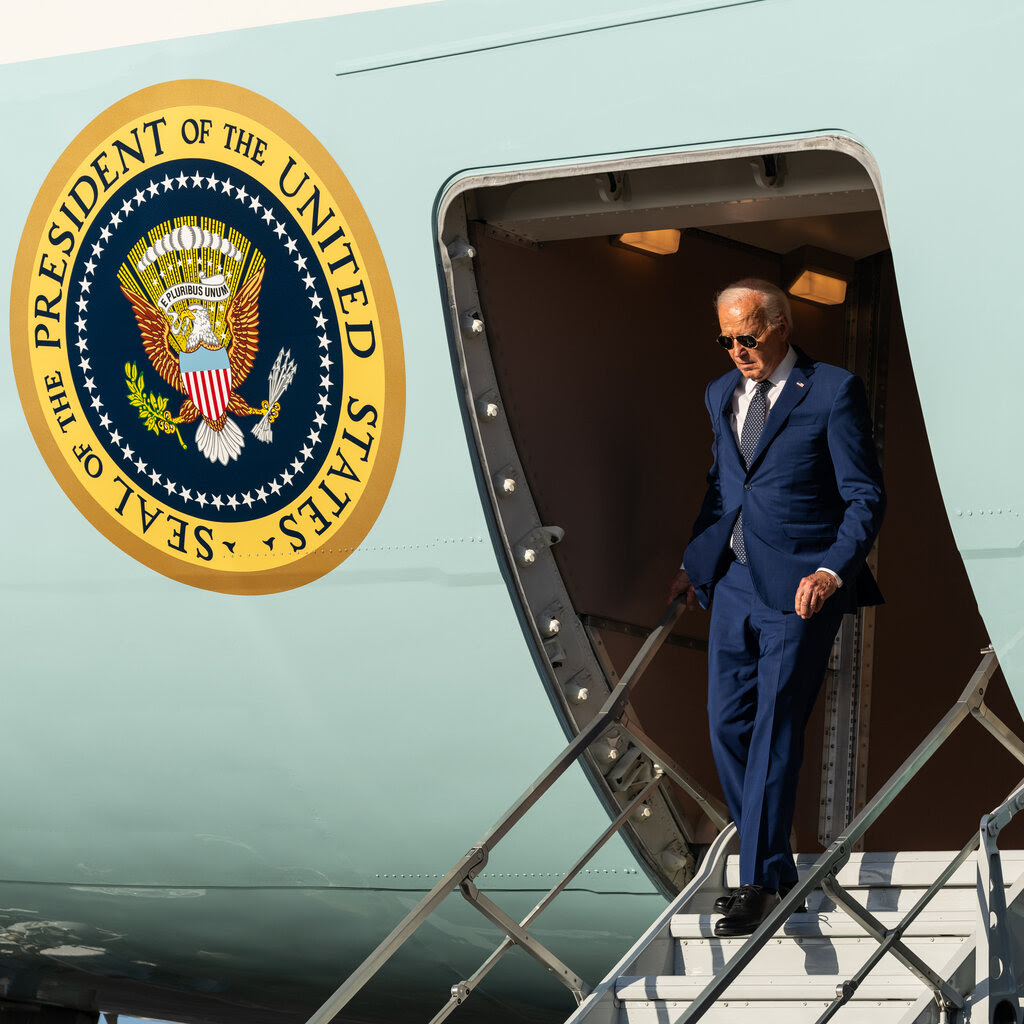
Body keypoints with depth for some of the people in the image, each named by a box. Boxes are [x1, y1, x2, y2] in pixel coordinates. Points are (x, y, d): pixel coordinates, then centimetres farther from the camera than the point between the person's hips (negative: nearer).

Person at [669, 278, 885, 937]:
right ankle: (773, 868, 16)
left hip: (799, 588, -7)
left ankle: (762, 883, -5)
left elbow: (866, 497, -7)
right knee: (728, 727, 4)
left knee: (775, 732, -8)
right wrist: (695, 563, 19)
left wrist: (833, 571, -19)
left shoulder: (833, 392, -6)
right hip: (734, 584, 7)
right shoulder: (721, 395, 14)